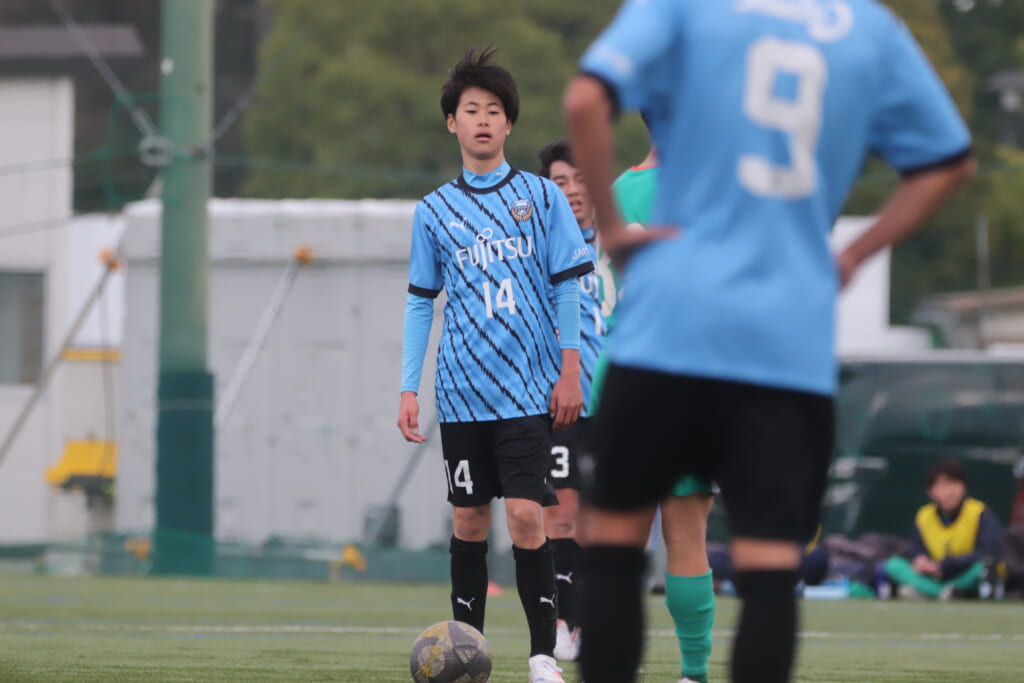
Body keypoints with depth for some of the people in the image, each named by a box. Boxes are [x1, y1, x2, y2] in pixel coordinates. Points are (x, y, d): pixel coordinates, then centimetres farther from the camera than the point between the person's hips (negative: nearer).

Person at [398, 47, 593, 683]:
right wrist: (408, 389, 3)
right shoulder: (434, 211, 7)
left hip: (529, 389, -2)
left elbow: (566, 288, 2)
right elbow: (421, 303, 9)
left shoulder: (541, 196, 2)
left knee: (526, 515, -10)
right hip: (462, 393, 2)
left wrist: (570, 371, -4)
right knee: (469, 519, 5)